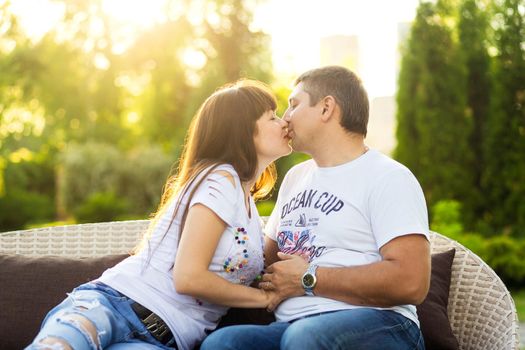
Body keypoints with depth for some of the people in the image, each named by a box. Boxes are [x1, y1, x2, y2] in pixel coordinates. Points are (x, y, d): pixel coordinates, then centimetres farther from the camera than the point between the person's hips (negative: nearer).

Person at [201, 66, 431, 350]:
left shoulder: (388, 177, -1)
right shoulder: (295, 177, 25)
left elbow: (411, 282, -14)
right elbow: (270, 259, 33)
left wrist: (307, 279, -9)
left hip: (375, 325, -5)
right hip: (294, 326, 6)